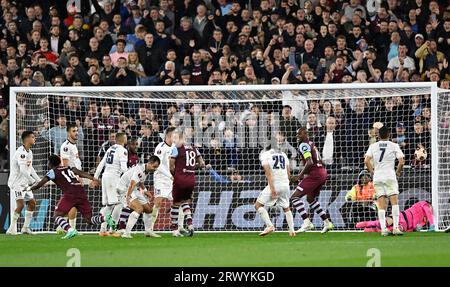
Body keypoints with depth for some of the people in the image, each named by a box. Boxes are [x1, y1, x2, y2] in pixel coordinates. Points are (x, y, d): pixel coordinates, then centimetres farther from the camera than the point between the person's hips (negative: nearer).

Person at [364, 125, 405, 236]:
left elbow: (366, 161, -2)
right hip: (390, 176, -3)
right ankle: (396, 227, -12)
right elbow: (401, 161, -4)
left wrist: (372, 171, 11)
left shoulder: (373, 146, 9)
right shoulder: (394, 146, 3)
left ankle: (383, 229, -6)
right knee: (394, 200, -2)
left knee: (381, 205, 2)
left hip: (377, 177, 3)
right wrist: (398, 172, 12)